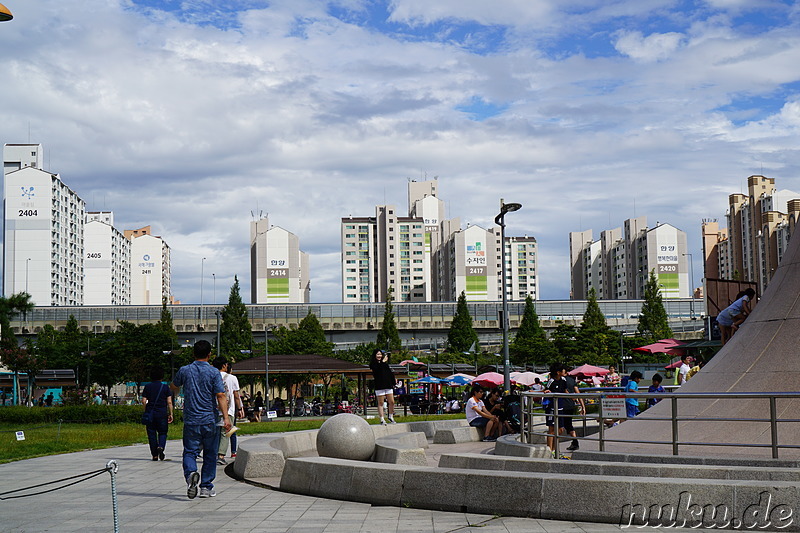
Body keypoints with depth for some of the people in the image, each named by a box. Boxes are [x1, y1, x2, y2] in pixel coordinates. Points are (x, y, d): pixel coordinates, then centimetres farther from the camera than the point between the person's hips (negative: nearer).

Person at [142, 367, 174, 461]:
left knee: (151, 434, 6)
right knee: (162, 432, 11)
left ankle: (154, 455, 4)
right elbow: (169, 402, -2)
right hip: (162, 413, -1)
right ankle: (161, 447, -16)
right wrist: (170, 414, 4)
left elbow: (143, 401, 0)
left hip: (150, 413, 1)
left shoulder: (147, 387, 4)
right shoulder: (166, 387, 1)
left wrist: (146, 411, 13)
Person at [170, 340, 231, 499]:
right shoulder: (213, 372, -5)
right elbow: (221, 396, -13)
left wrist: (177, 388, 44)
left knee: (190, 452, 4)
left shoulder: (184, 371, 2)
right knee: (210, 454, 11)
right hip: (210, 420, -1)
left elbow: (173, 387, 21)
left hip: (190, 421, 1)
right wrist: (226, 417, -14)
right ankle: (206, 487, 14)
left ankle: (190, 473, -26)